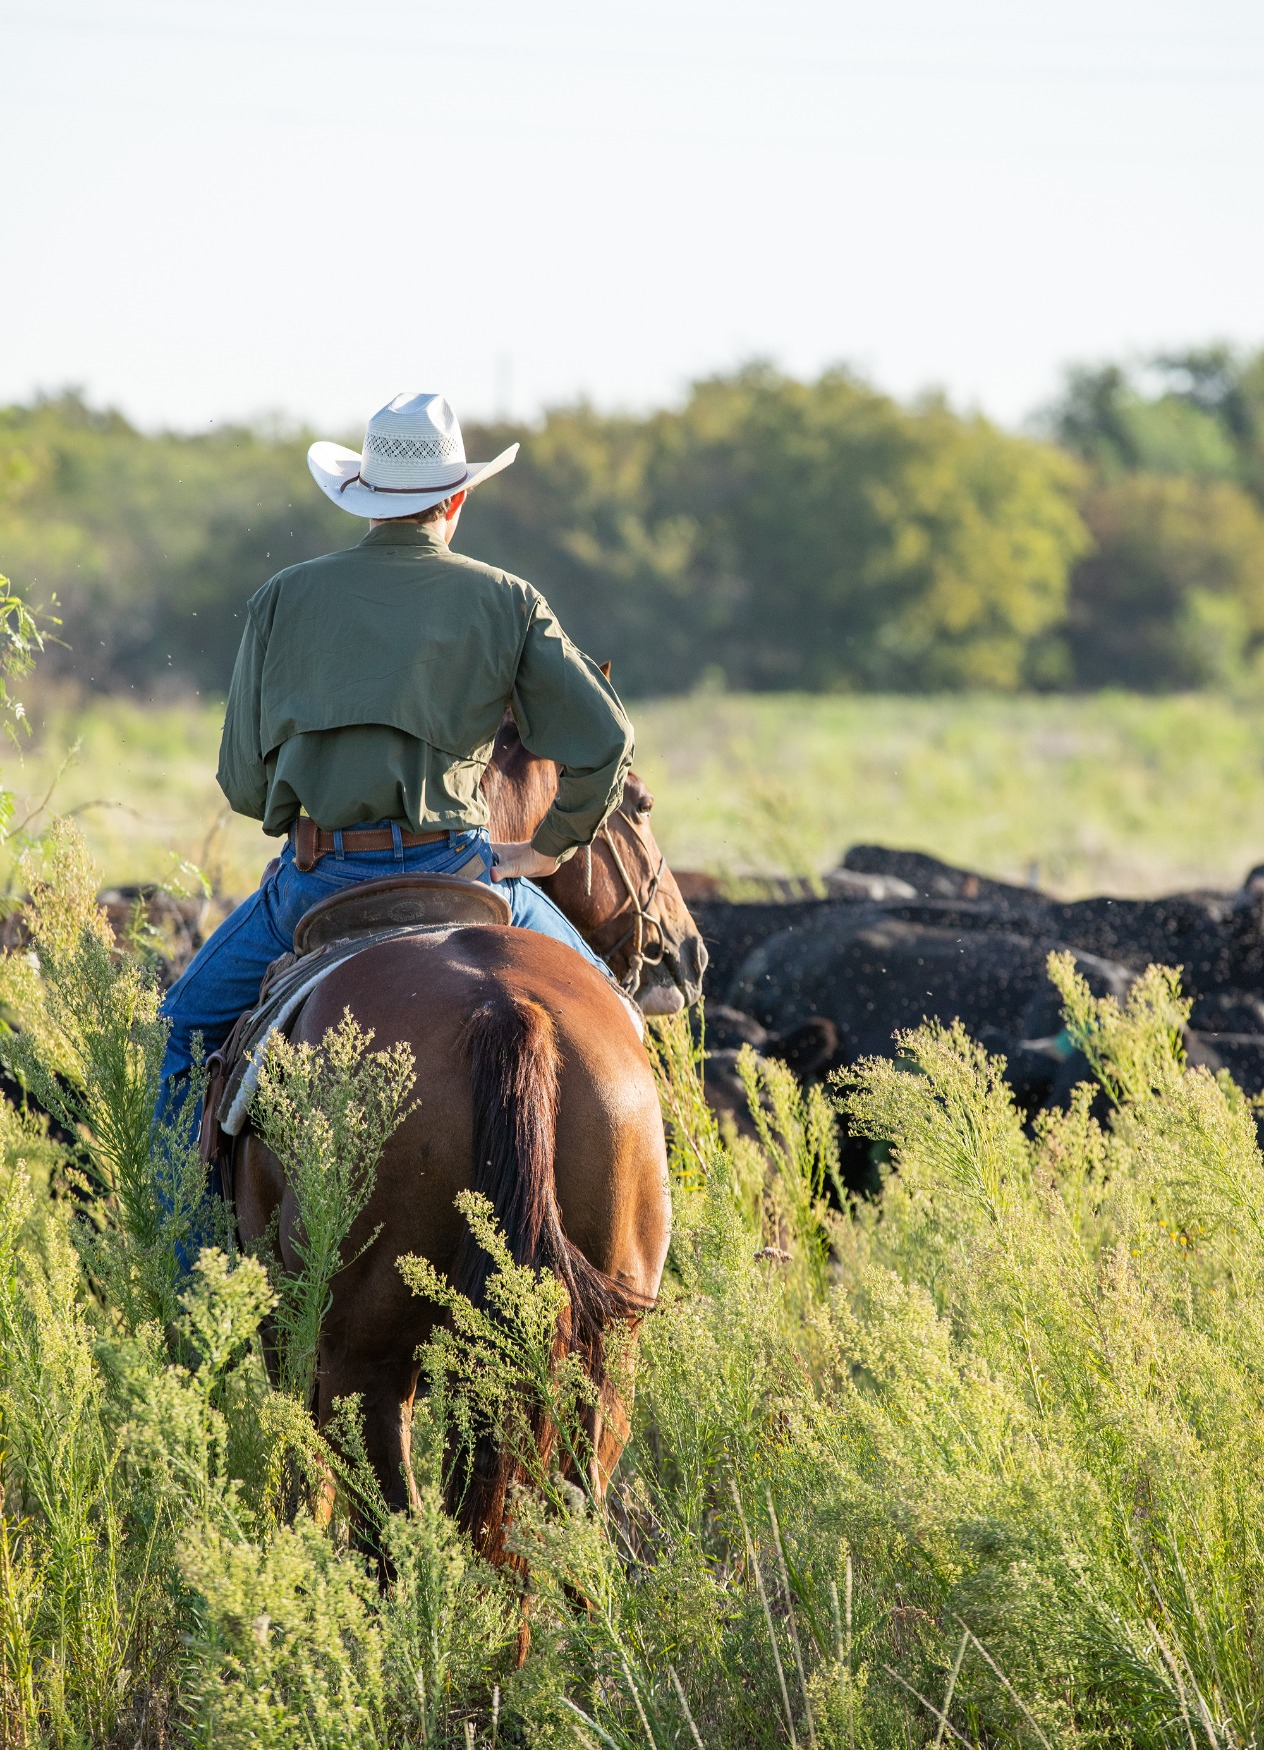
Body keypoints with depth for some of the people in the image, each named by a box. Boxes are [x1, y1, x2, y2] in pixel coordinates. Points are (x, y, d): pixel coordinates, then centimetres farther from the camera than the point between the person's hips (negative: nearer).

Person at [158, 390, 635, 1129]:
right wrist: (549, 849, 12)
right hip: (451, 868, -1)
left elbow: (244, 781, 7)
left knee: (191, 1026, 23)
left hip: (317, 875, 1)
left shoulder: (283, 598, 6)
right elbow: (604, 742, -2)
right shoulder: (506, 602, 4)